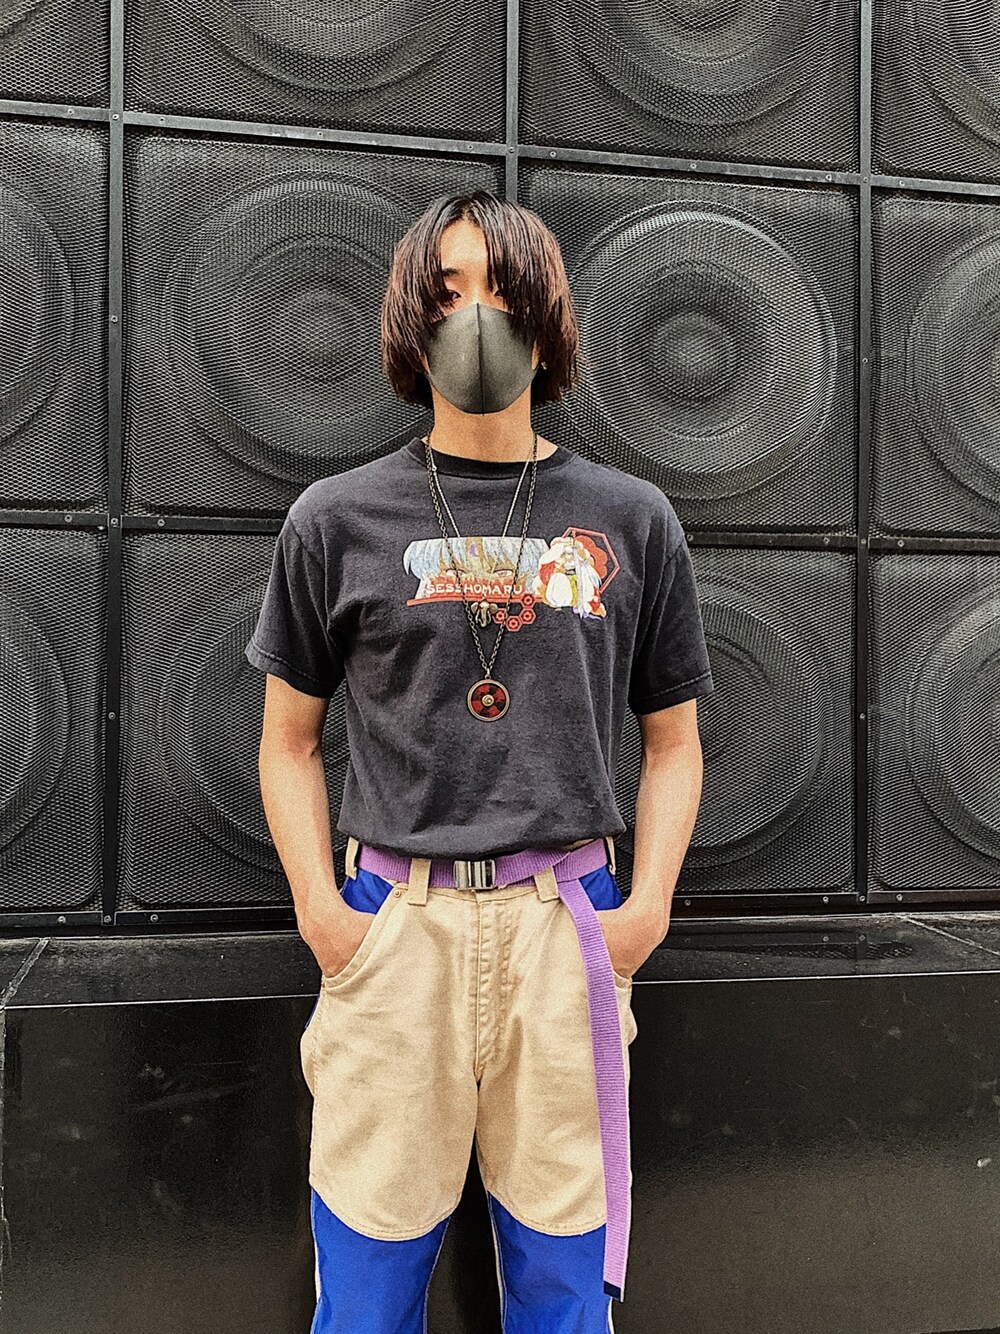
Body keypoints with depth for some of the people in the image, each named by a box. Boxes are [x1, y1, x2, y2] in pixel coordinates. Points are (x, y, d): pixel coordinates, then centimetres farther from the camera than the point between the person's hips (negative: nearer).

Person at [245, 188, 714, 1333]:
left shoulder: (631, 519, 8)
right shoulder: (338, 519, 6)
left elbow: (672, 743, 12)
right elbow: (289, 741, 10)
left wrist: (648, 905, -1)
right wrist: (318, 907, -3)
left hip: (568, 925, 1)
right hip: (393, 924, 0)